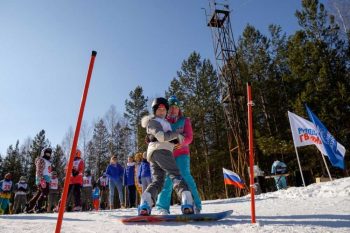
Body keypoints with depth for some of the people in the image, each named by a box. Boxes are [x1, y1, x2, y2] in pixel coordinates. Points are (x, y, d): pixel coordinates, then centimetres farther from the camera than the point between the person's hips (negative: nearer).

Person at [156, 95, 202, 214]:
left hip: (182, 152, -1)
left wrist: (182, 142, -22)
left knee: (185, 175, -15)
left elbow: (189, 137, 0)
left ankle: (195, 205, -10)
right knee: (168, 179, -6)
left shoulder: (185, 120, 12)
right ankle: (163, 207, 2)